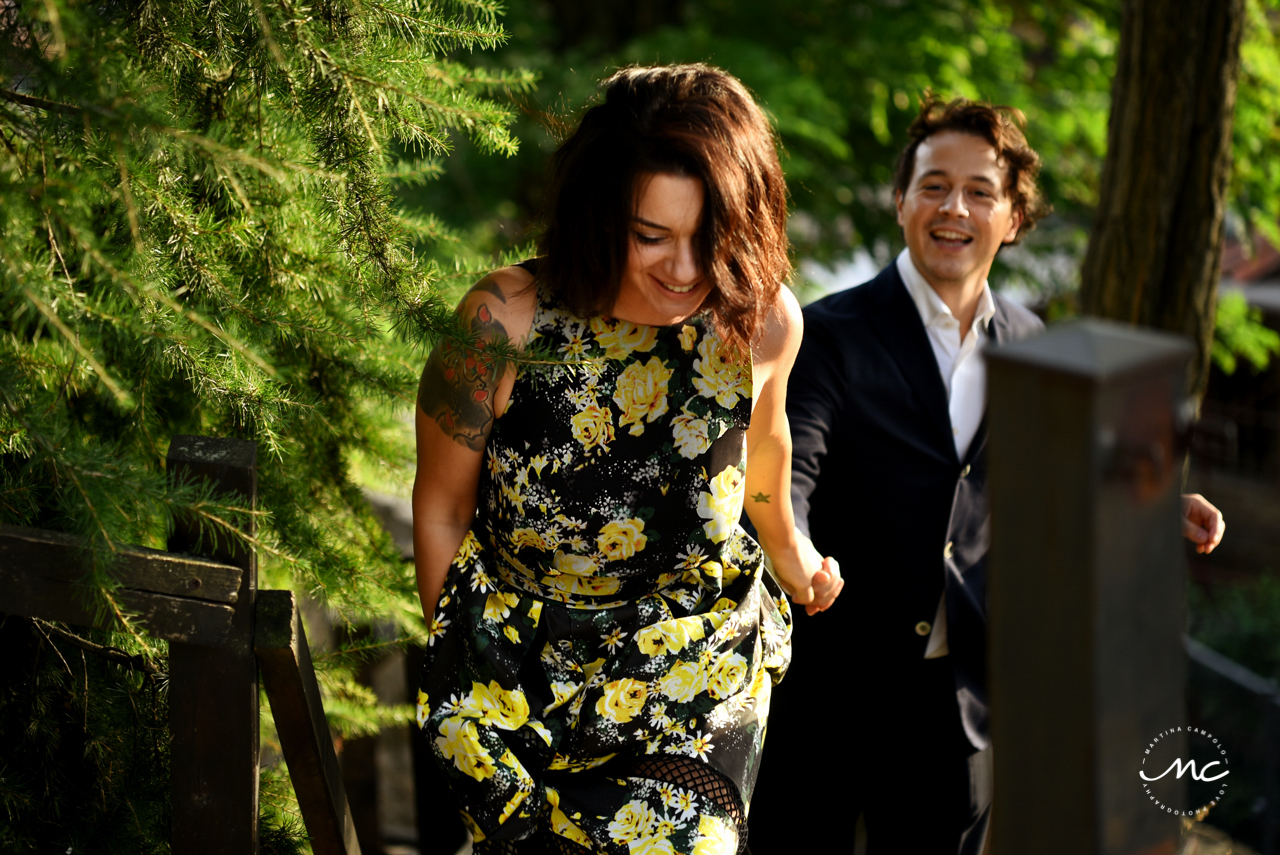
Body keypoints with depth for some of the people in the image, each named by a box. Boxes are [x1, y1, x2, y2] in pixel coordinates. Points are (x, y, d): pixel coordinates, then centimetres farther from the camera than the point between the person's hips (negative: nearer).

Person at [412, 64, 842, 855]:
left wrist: (789, 550, 28)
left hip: (695, 692, 1)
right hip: (520, 683, -1)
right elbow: (440, 510, -6)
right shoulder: (505, 324, -23)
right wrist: (466, 670, 5)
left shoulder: (764, 322, -16)